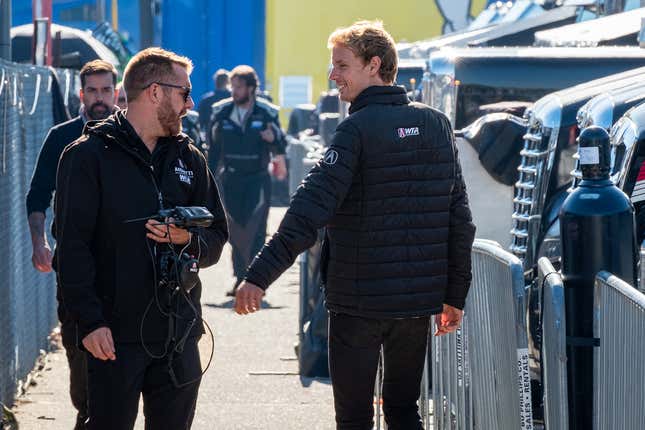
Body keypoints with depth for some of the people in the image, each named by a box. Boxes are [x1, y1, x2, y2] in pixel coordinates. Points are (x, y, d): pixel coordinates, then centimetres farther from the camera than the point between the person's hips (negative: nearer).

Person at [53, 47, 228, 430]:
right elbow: (72, 247, -9)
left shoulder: (189, 158, 13)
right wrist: (90, 321, -17)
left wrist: (189, 239, -9)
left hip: (179, 335, 5)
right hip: (116, 335, -5)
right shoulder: (89, 156, -4)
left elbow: (217, 236, 15)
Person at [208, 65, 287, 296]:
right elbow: (214, 148, 10)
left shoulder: (266, 113, -3)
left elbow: (281, 145, 3)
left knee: (255, 229, -12)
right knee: (235, 231, 4)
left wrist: (273, 140, -20)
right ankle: (240, 278, 13)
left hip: (257, 179, -3)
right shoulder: (222, 112, 4)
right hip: (231, 179, 3)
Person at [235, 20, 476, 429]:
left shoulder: (357, 129, -12)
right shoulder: (437, 124, 7)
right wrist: (455, 296, 14)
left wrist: (260, 276, -29)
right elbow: (460, 220, 8)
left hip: (360, 302, -6)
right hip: (419, 300, 6)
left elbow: (311, 208, -24)